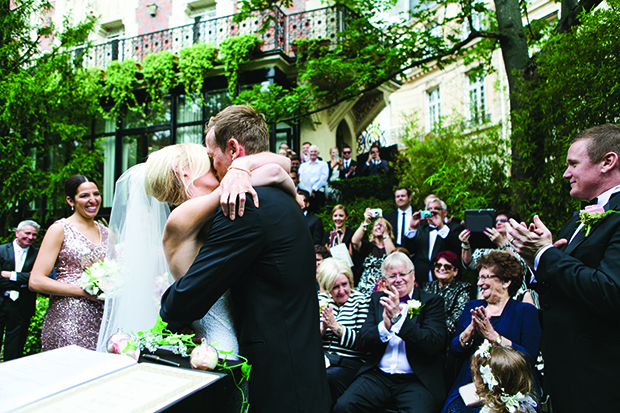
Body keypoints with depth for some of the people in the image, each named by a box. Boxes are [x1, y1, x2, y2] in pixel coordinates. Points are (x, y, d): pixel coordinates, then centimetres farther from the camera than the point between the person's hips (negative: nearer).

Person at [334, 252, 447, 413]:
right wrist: (384, 325, -16)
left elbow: (433, 345, -10)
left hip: (416, 380, -2)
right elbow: (362, 341, 4)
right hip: (378, 376, 2)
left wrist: (398, 317, -19)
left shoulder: (432, 301, 4)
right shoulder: (377, 299, 12)